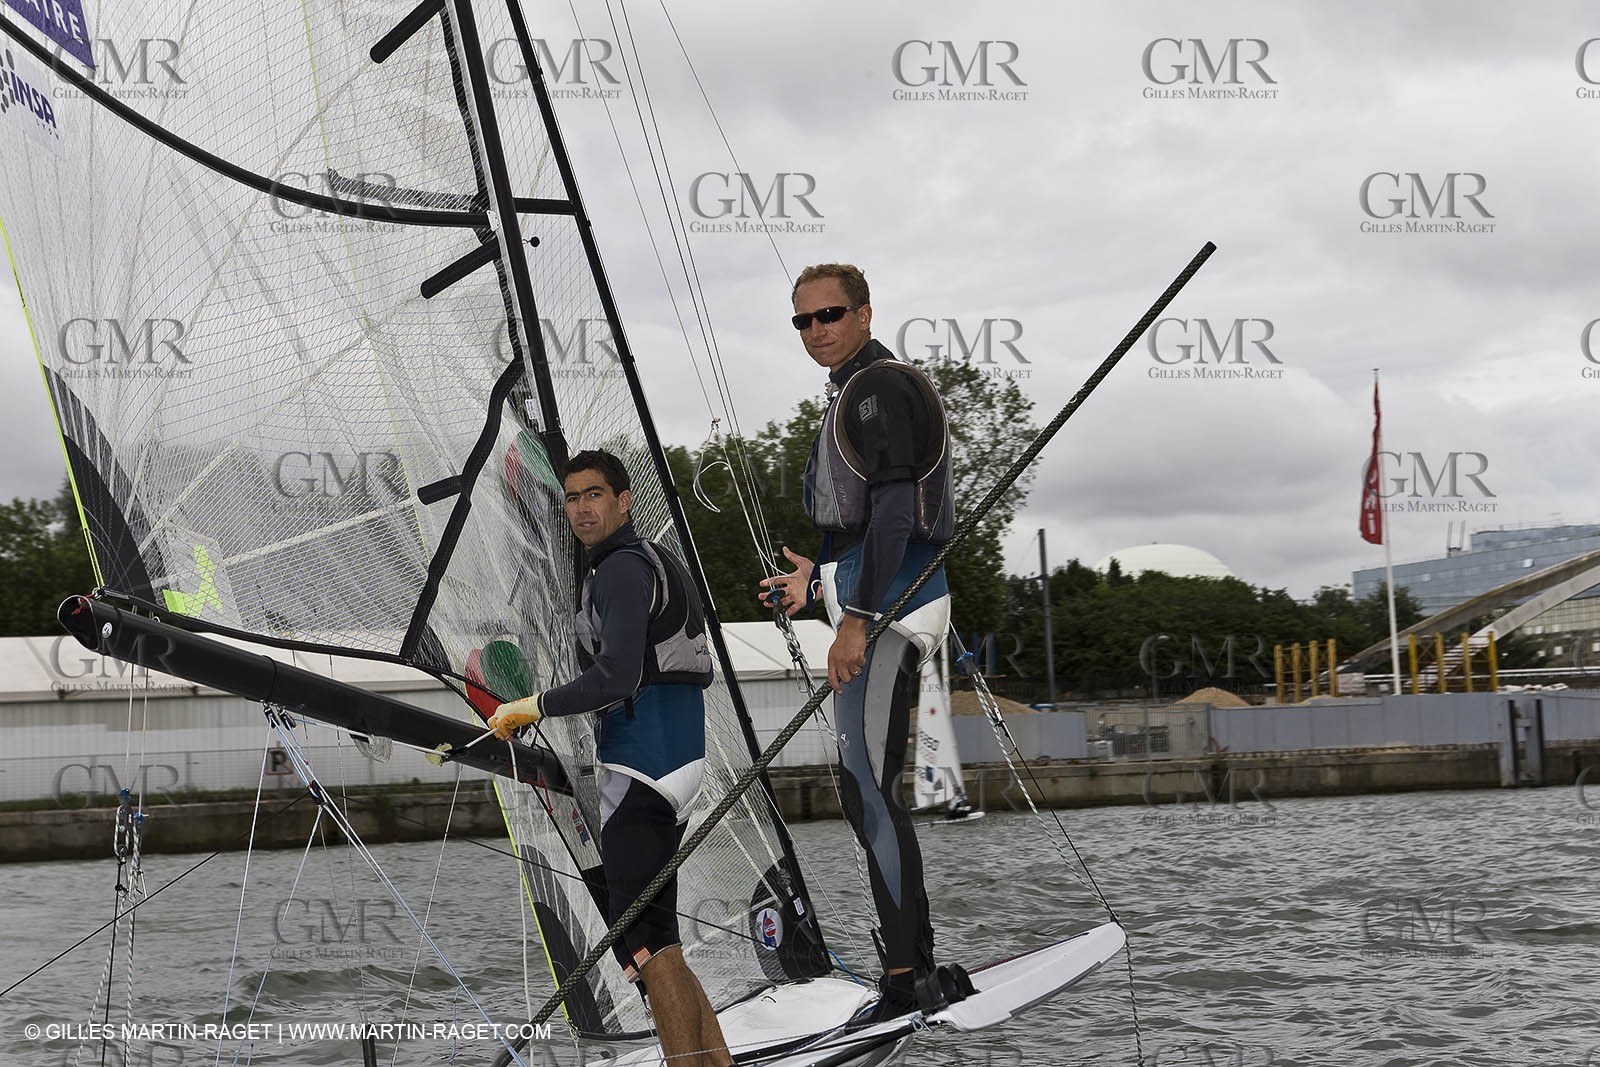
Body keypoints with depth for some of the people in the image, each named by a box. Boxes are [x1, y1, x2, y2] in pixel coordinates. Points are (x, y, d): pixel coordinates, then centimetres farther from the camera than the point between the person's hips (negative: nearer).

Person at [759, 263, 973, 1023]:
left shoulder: (882, 387, -10)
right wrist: (818, 576, 34)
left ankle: (907, 982, -13)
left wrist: (857, 617, -24)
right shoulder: (854, 391, 21)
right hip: (882, 604, 11)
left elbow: (894, 509, -20)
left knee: (866, 787, -13)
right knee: (870, 789, 9)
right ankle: (921, 974, 12)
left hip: (888, 605, -11)